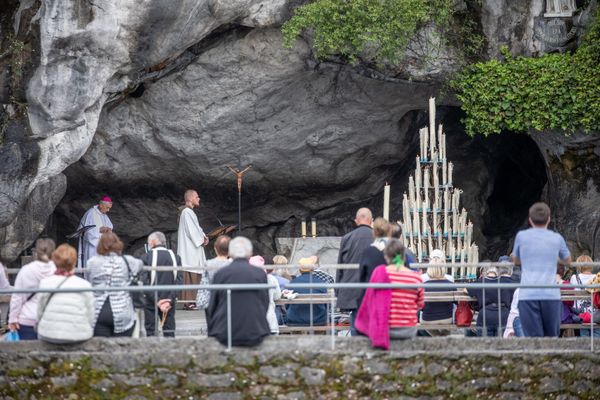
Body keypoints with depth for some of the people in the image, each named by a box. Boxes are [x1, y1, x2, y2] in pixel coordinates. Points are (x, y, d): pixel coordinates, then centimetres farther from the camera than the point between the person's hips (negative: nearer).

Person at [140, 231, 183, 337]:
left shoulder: (146, 257, -6)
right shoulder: (175, 257, 2)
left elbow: (144, 282, -11)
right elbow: (179, 281, -4)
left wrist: (157, 301, -11)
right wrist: (170, 300, -7)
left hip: (151, 301, -2)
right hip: (169, 301, 2)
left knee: (151, 330, 3)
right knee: (169, 331, 6)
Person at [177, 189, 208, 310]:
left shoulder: (190, 212, 18)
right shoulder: (187, 212, -14)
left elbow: (196, 228, 21)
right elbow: (191, 230, -19)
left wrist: (204, 236, 4)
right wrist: (201, 240, -9)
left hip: (193, 249, 10)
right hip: (189, 249, -10)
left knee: (194, 275, 8)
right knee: (190, 275, -11)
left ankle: (191, 301, 9)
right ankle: (188, 302, -12)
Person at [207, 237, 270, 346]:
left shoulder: (220, 274, -2)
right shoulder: (260, 274, -1)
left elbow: (212, 308, 4)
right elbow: (265, 305, 6)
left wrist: (212, 332, 15)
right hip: (255, 335, 0)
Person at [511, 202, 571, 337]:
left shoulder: (521, 236, 6)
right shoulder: (557, 238, 8)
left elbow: (516, 260, 23)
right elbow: (567, 261, 27)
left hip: (528, 295, -1)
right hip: (551, 294, 1)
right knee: (551, 338, 11)